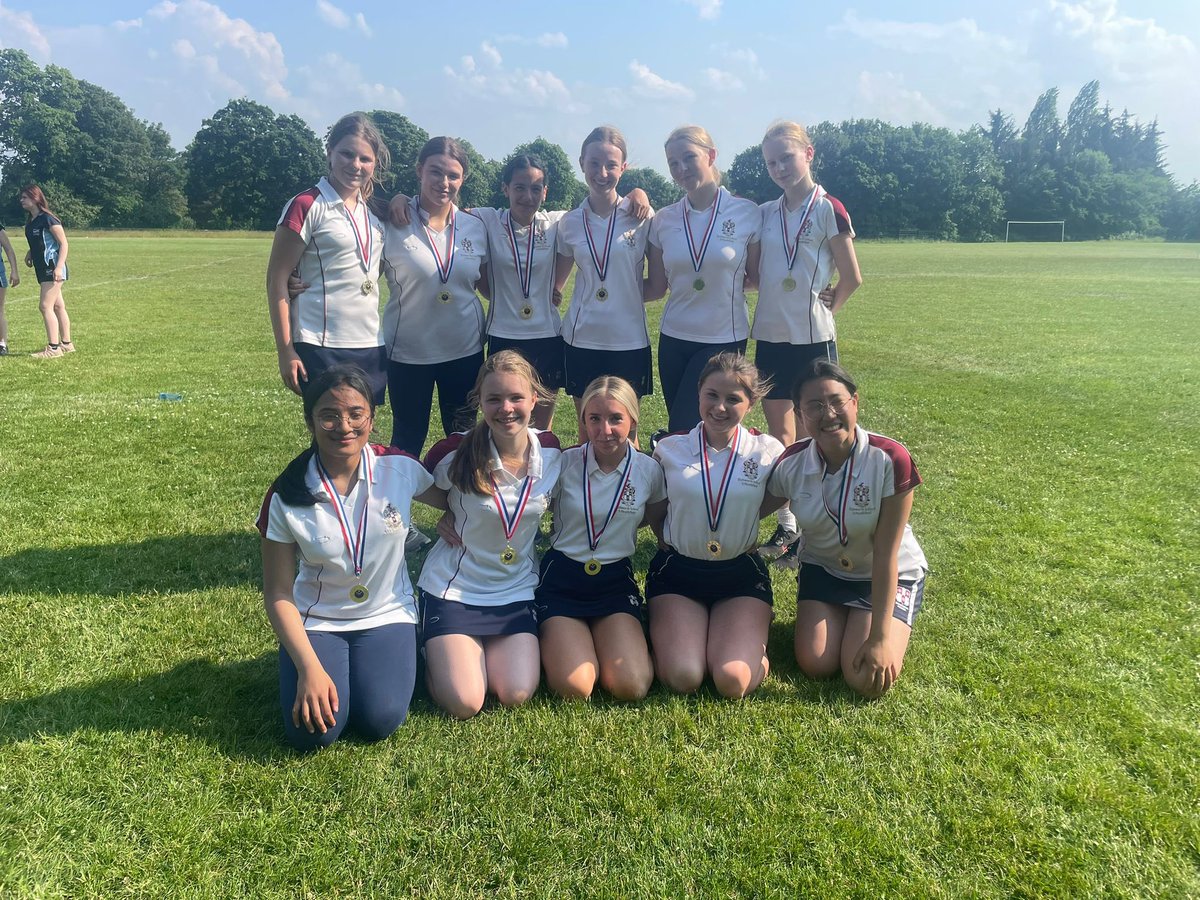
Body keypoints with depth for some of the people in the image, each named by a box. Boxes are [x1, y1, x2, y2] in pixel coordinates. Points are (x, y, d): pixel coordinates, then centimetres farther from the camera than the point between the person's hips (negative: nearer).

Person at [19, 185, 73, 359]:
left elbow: (63, 243, -16)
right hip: (42, 269, 9)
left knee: (45, 306, -12)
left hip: (53, 268, -9)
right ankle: (66, 344, 19)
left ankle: (53, 348, -11)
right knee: (58, 306, 12)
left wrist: (59, 267, -23)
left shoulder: (48, 219, -13)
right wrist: (30, 253, 7)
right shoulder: (30, 221, 12)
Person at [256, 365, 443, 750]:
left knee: (380, 721, -21)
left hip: (386, 615, 1)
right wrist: (309, 668, -20)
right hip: (316, 621, 0)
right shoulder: (287, 496, -15)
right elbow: (278, 594, -11)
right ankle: (326, 665, 13)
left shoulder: (400, 468, -13)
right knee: (314, 731, -20)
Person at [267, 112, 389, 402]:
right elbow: (276, 280, -7)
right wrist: (286, 351, -12)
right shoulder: (306, 206, -6)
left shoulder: (374, 209, 12)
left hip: (371, 348, 6)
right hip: (321, 349, -6)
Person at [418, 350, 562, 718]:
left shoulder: (550, 451, -9)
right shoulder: (456, 453, -18)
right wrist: (446, 520, -9)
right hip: (453, 588, -3)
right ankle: (436, 653, 21)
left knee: (517, 695, -11)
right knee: (464, 704, -12)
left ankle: (477, 649, 21)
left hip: (516, 590, 3)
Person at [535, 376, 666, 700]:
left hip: (615, 581, 2)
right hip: (561, 579, -1)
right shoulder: (564, 463, -10)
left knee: (631, 687, -17)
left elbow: (658, 519, 16)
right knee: (574, 688, -19)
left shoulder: (649, 470, -4)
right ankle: (554, 639, 15)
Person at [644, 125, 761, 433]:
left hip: (725, 338, -3)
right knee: (681, 432, 9)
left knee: (682, 431, -7)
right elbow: (655, 287, 5)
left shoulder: (747, 214, -5)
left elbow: (757, 277, 3)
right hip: (674, 338, 3)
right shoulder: (664, 220, 2)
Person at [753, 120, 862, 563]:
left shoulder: (828, 209, -6)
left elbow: (851, 277, -6)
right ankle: (786, 526, 18)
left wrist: (828, 307, 5)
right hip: (770, 335, 5)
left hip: (813, 337, -4)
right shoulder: (765, 213, 8)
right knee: (779, 432, 8)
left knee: (809, 435, 4)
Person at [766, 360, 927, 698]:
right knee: (816, 665, -13)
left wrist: (879, 637, -23)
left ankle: (896, 627, 17)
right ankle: (840, 620, 20)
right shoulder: (790, 464, -19)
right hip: (823, 569, 3)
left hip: (889, 576, -3)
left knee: (868, 679, -17)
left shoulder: (890, 460, -29)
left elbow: (885, 554, -25)